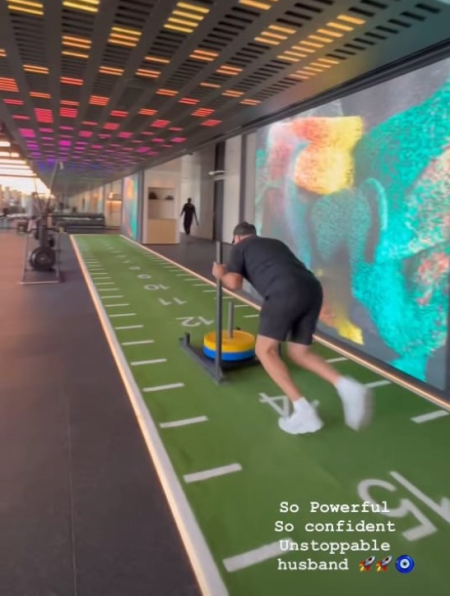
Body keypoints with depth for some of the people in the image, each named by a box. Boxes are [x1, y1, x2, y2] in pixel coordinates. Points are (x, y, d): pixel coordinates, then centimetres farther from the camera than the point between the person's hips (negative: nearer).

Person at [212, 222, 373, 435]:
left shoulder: (240, 247, 21)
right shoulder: (275, 242, 37)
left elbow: (234, 283, 8)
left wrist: (221, 274, 30)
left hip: (285, 292, -7)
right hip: (313, 288, 7)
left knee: (265, 350, 4)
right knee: (299, 353, 16)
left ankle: (303, 411, -5)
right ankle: (347, 386, -3)